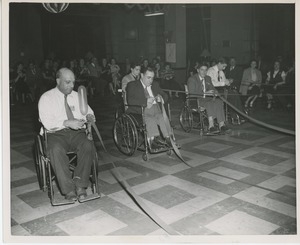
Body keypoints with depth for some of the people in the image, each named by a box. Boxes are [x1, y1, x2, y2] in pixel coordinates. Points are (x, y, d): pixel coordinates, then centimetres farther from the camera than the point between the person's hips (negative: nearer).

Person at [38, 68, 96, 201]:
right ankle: (68, 189, -28)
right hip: (56, 134, -3)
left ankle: (80, 184, -23)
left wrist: (89, 116, -3)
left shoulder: (77, 96, 19)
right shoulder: (46, 98, 5)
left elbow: (88, 111, 23)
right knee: (56, 149, -37)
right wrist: (67, 123, -21)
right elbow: (47, 123, -7)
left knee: (88, 146, -31)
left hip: (77, 132, 3)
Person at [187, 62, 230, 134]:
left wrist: (215, 92, -8)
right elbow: (191, 93, -15)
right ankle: (211, 126, -39)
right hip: (196, 100, -6)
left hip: (206, 98, 6)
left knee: (219, 102, -23)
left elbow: (212, 88, 18)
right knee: (209, 103, -35)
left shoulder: (208, 78, 19)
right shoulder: (192, 79, -4)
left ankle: (221, 125, -30)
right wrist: (205, 93, -23)